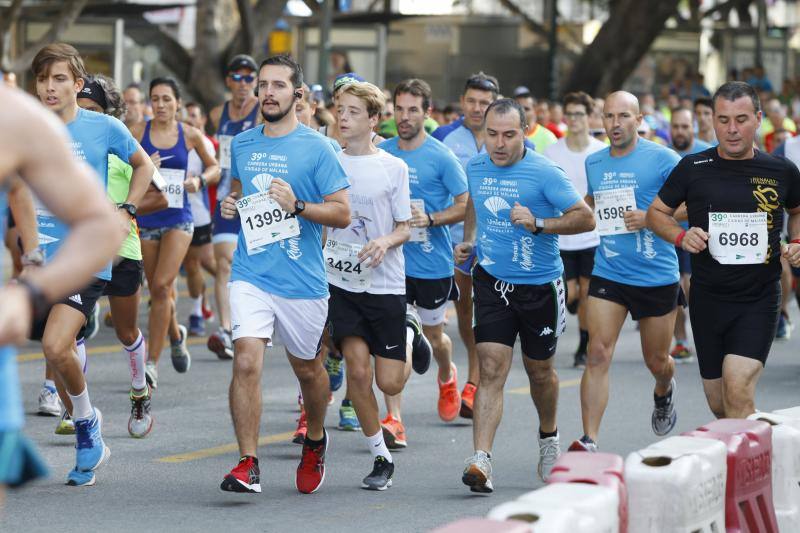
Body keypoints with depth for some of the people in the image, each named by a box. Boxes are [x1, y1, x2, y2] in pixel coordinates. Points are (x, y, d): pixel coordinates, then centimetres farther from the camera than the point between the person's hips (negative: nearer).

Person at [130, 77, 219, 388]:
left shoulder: (190, 135, 2)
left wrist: (200, 180, -5)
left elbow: (214, 167, 15)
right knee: (157, 291, 9)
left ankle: (152, 362, -13)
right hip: (146, 218, 2)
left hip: (178, 219, -2)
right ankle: (176, 336, 41)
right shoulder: (138, 133, 0)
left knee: (161, 285, -16)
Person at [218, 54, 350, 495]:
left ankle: (315, 441, 44)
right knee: (246, 361, -17)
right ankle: (247, 464, -14)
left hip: (302, 280, -2)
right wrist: (231, 204, 6)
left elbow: (342, 214, -8)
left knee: (306, 368, 16)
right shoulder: (241, 145, 7)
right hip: (251, 276, 2)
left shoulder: (316, 148, -7)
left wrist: (297, 205, -22)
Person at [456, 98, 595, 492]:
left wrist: (539, 223, -25)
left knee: (539, 370, 14)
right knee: (491, 369, -11)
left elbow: (586, 218, -13)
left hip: (540, 285, -2)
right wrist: (469, 239, 9)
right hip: (492, 282, 2)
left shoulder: (545, 173, -14)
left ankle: (548, 436, 43)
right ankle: (480, 460, -19)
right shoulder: (475, 168, 2)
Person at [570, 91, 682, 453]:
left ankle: (664, 393, 50)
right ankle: (589, 441, -16)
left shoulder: (662, 159, -9)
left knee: (656, 361, 13)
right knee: (598, 354, -13)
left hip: (657, 276, -3)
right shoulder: (593, 163, 8)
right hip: (608, 272, 3)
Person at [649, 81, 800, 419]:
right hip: (708, 299, 2)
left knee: (738, 393, -21)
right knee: (718, 405, 10)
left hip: (759, 299, -2)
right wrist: (681, 236, -9)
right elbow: (656, 212, 10)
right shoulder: (693, 169, -1)